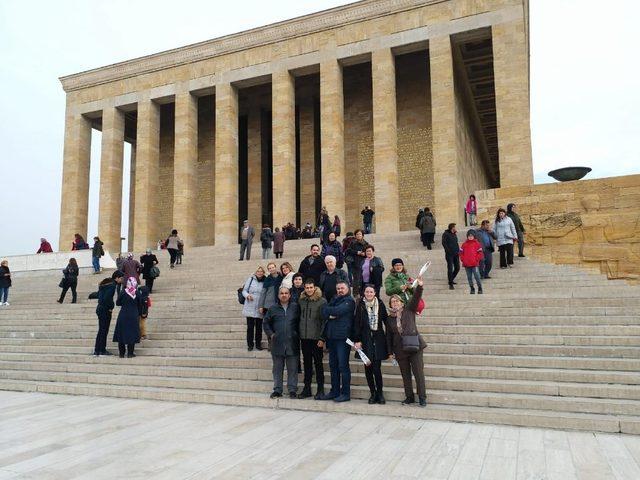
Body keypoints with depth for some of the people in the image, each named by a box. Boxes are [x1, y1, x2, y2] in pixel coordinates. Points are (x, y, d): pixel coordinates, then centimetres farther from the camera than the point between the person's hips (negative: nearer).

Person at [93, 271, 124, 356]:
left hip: (100, 308, 9)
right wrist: (110, 307, -12)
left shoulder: (106, 283, 12)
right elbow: (107, 298, -27)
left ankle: (97, 350, 22)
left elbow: (99, 294, 17)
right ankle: (102, 350, 7)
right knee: (104, 330, 0)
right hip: (105, 310, -9)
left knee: (101, 330, 16)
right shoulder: (112, 285, -17)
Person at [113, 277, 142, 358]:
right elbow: (140, 306, 1)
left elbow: (117, 303, 0)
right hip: (134, 316, 0)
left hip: (123, 316, 0)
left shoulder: (123, 292, -9)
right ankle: (130, 353, 8)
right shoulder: (137, 293, -6)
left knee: (122, 334, 10)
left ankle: (122, 353, 13)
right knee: (132, 334, 7)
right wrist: (138, 315, 14)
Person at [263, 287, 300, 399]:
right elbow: (266, 323, 13)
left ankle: (292, 390, 11)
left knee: (292, 369, 3)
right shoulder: (273, 309, 7)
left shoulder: (296, 307, 4)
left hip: (292, 343, -1)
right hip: (277, 343, 1)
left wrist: (298, 334, 1)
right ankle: (277, 390, 17)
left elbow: (301, 322, 9)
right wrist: (271, 334, 2)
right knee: (277, 368, 8)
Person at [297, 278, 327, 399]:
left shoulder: (322, 301, -7)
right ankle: (307, 388, 20)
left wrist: (322, 338, -14)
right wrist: (298, 333, 5)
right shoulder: (301, 300, 8)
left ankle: (320, 389, 12)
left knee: (318, 363, 3)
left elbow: (324, 320, -9)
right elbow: (299, 318, 13)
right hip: (304, 337, 5)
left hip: (316, 338, -5)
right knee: (307, 363, 12)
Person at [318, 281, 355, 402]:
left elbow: (337, 311, -17)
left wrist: (327, 310, 0)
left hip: (342, 337, -7)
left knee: (343, 366, -3)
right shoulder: (334, 299, 19)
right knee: (333, 365, 11)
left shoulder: (349, 301, -3)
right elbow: (324, 312, 9)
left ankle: (346, 393, 4)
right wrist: (330, 315, -11)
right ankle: (334, 392, 19)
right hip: (331, 337, 7)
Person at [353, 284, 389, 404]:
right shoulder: (360, 306, 3)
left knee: (377, 369, -6)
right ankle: (373, 393, 16)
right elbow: (356, 324, 1)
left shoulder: (380, 305, 4)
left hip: (378, 340, -1)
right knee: (368, 368, 2)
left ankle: (379, 393, 10)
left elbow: (386, 321, 7)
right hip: (365, 340, 1)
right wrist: (357, 340, -5)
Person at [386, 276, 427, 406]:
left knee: (419, 373, -1)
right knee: (405, 375, 10)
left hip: (414, 346, -3)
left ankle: (422, 397, 9)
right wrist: (390, 352, 8)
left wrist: (419, 286, -29)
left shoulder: (409, 310, 2)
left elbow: (416, 298, -13)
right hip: (400, 350, 3)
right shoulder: (389, 319, 8)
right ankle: (409, 397, 22)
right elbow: (389, 336, 11)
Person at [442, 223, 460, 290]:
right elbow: (444, 243, -13)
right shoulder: (446, 234, -6)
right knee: (450, 268, -5)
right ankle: (450, 284, 1)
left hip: (456, 254, 7)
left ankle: (451, 279, 29)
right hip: (449, 254, -7)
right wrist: (448, 251, -18)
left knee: (457, 268, 7)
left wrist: (458, 251, 8)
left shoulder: (455, 234, 16)